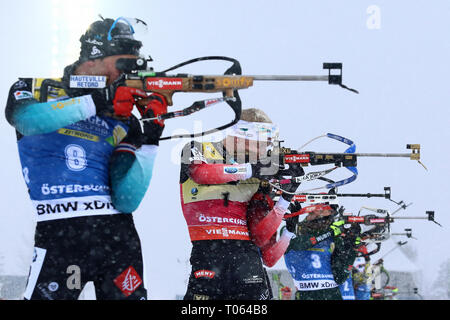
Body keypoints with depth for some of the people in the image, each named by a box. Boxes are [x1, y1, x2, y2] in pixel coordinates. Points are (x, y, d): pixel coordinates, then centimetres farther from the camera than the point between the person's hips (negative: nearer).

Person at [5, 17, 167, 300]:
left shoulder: (122, 123, 14)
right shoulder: (38, 90, 10)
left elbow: (126, 201, 2)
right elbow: (26, 119, -16)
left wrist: (150, 140, -6)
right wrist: (96, 103, -16)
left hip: (117, 233, 3)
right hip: (59, 234, -3)